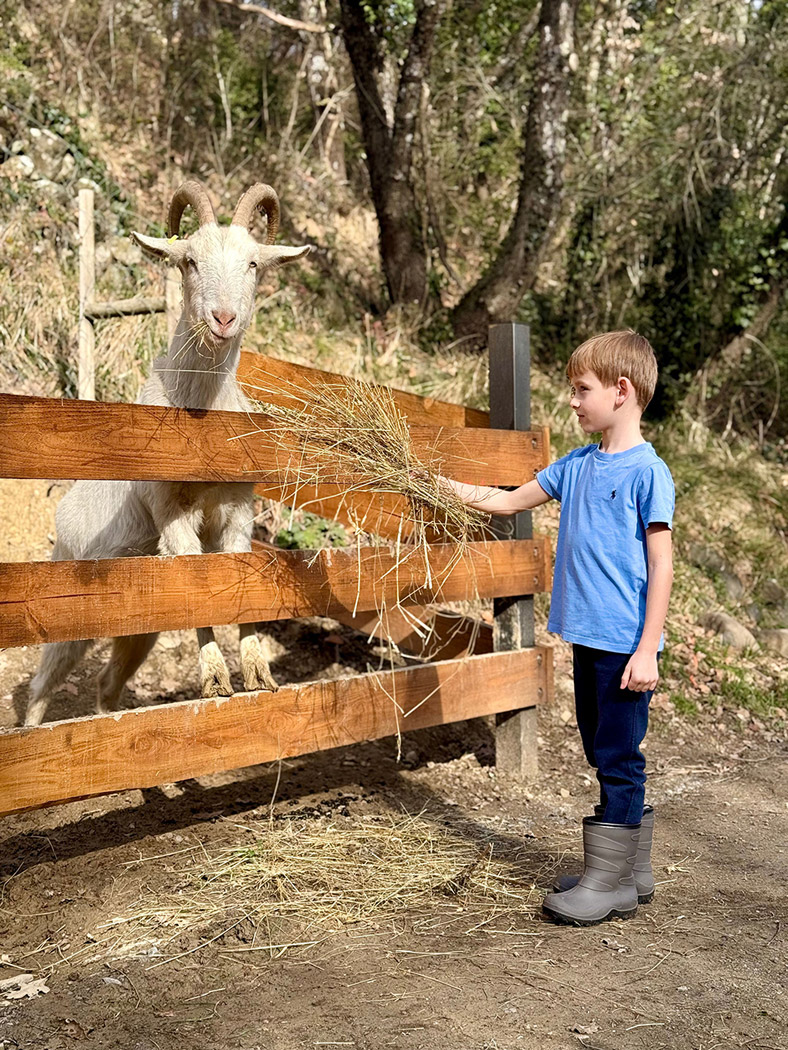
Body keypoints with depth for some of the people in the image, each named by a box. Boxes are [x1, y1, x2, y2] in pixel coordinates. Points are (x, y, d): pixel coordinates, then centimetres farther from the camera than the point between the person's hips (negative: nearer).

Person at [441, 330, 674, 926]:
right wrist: (439, 485, 15)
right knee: (606, 755, 15)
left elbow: (661, 565, -14)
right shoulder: (578, 466, 10)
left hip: (626, 645, -8)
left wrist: (647, 650, -17)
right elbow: (507, 502, 20)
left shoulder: (646, 470, -12)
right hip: (588, 637, 8)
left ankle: (612, 885, 11)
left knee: (619, 759, 0)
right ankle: (630, 872, 29)